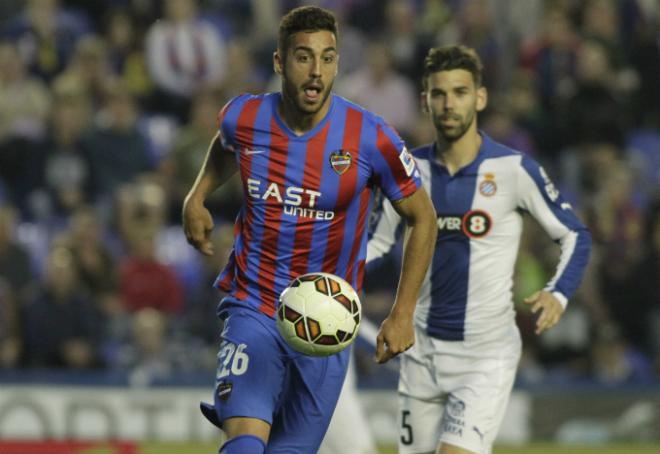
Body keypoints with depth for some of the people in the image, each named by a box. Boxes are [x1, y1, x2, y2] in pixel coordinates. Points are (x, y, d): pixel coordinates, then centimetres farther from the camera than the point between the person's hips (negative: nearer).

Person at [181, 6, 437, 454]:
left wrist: (403, 315, -4)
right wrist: (197, 197, 8)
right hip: (253, 311, 0)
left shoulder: (369, 137, -12)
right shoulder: (244, 118, -5)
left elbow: (423, 219, 1)